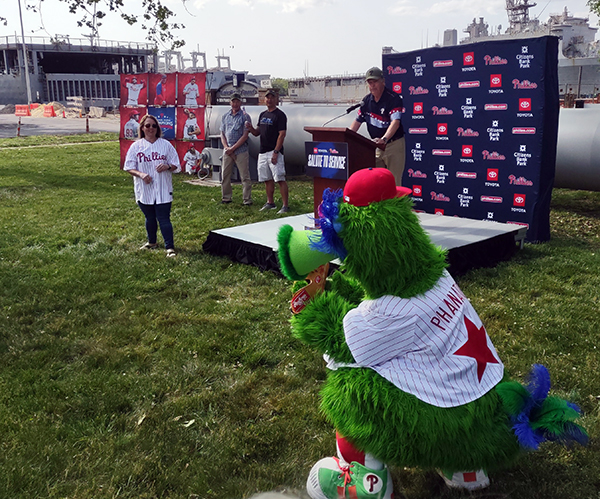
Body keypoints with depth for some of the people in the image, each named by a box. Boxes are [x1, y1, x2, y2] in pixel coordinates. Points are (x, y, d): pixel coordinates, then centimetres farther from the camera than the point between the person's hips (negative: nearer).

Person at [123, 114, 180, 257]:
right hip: (144, 190, 2)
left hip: (163, 190, -2)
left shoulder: (165, 144, 1)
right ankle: (152, 242, 36)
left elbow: (175, 164, 5)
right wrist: (141, 174, -18)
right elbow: (129, 167, 1)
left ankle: (170, 247, -1)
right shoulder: (136, 146, 1)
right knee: (150, 218, 16)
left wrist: (167, 166, -17)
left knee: (164, 219, -5)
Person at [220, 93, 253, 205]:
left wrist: (233, 148, -12)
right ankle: (226, 198, 20)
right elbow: (222, 134, 13)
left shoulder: (245, 116, -2)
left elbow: (245, 136, -8)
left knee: (245, 177, -3)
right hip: (227, 151, 5)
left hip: (241, 150, -5)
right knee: (225, 175, 8)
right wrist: (226, 147, -4)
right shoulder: (225, 116, 13)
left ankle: (247, 200, 2)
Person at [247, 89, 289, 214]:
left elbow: (282, 134, -13)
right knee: (267, 179, 12)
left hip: (274, 151, -8)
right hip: (262, 151, 8)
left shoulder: (280, 115, -6)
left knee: (280, 179, -11)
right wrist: (251, 129, -3)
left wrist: (276, 152, -20)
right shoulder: (263, 115, 18)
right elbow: (257, 133, 21)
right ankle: (270, 203, 22)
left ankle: (285, 205, -11)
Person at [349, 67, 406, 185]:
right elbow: (358, 121, 14)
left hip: (394, 143, -6)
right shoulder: (367, 100, 8)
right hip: (377, 146, 7)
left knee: (394, 180, -7)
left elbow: (395, 122, -26)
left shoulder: (393, 98, -14)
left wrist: (384, 139, -41)